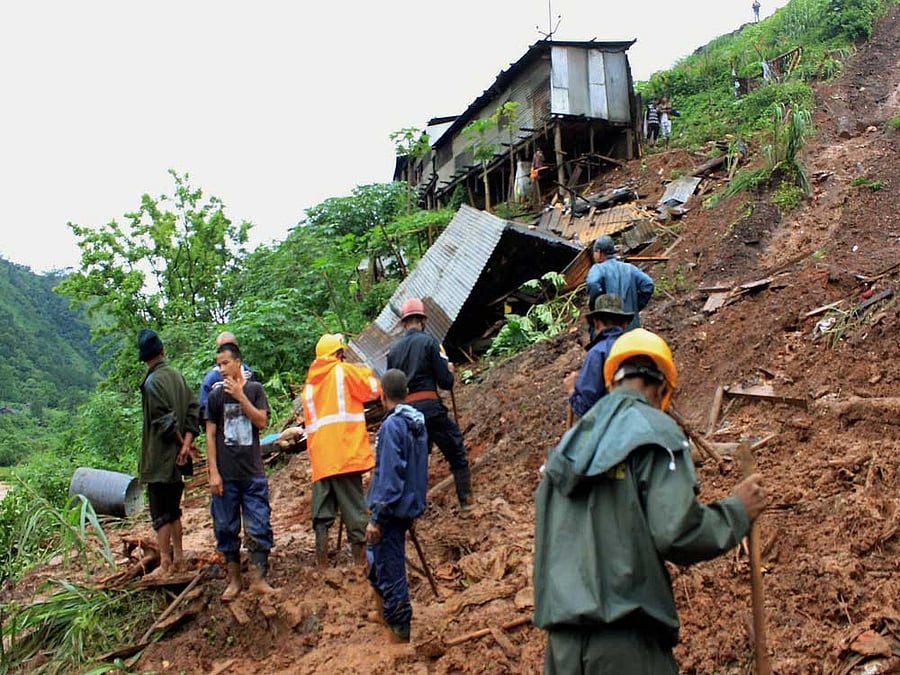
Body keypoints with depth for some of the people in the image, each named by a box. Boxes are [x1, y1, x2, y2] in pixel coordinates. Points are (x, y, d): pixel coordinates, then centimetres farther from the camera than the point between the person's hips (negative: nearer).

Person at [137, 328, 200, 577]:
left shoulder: (152, 382, -15)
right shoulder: (177, 375, 6)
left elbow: (165, 420, -18)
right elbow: (193, 409, 2)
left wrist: (180, 442, -4)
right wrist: (186, 443, -4)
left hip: (159, 458, -7)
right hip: (176, 460, 7)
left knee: (160, 513, 0)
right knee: (174, 510, 16)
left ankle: (165, 563, 4)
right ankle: (178, 559, 21)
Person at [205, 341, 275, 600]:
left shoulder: (255, 390, 3)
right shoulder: (216, 395, 3)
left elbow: (261, 421, -8)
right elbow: (210, 435, 2)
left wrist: (240, 396, -15)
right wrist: (213, 472, -4)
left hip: (253, 473, 0)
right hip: (225, 474, 0)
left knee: (259, 527, -1)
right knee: (226, 528, 5)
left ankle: (258, 579, 8)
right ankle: (234, 579, 17)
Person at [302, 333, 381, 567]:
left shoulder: (310, 382, 18)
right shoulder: (343, 371, 0)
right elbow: (373, 390, 5)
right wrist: (368, 372, 22)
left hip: (320, 454, 5)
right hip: (345, 449, -5)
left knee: (322, 501, 7)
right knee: (352, 500, -1)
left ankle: (322, 559, 3)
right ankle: (360, 553, 0)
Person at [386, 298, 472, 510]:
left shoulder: (393, 349, 10)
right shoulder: (429, 342, -4)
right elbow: (445, 381, -6)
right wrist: (449, 370, 15)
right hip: (430, 406, -5)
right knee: (457, 455, 7)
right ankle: (466, 500, 5)